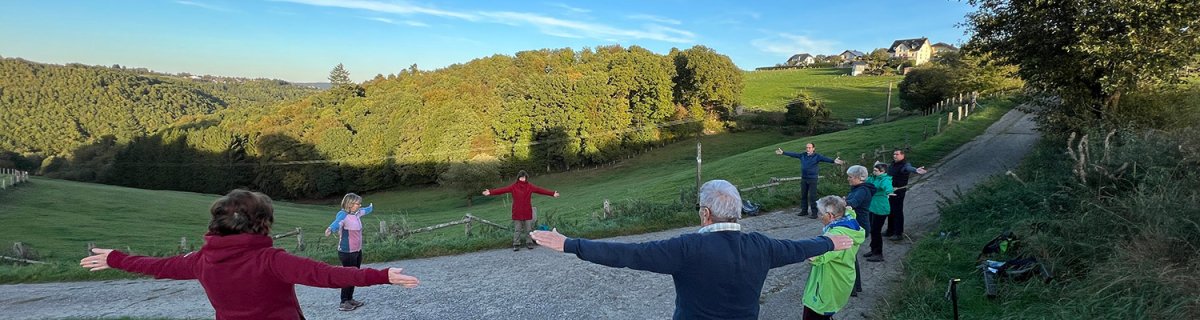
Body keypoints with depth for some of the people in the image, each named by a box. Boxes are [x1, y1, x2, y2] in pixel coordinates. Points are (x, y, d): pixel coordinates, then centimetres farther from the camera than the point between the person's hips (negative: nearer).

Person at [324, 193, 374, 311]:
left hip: (357, 251, 8)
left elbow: (366, 210, 28)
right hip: (347, 252, -8)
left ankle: (350, 299, 25)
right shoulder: (343, 215, -18)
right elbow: (337, 222, -40)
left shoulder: (357, 213, 5)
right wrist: (330, 229, -62)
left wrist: (371, 207, 49)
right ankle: (343, 303, 5)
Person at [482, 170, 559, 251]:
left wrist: (552, 193, -11)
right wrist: (490, 192, -22)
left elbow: (541, 190, -3)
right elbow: (502, 190, -11)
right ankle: (516, 244, 13)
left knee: (528, 229, 9)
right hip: (517, 212, -1)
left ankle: (529, 243, 21)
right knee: (517, 230, 5)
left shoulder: (530, 186, 2)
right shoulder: (514, 186, -3)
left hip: (527, 212, 1)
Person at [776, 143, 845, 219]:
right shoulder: (802, 155, 6)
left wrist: (834, 161, -42)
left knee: (812, 196, -6)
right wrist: (783, 152, 16)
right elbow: (793, 154, 13)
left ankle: (814, 213, 0)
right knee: (803, 196, 13)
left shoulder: (817, 156, -8)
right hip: (803, 179, 5)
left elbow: (825, 159, -24)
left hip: (812, 179, -5)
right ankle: (804, 211, 25)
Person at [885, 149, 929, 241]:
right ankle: (890, 230, 33)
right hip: (890, 191, 8)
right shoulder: (893, 164, 9)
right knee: (890, 211, 18)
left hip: (899, 192, -8)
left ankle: (899, 234, 4)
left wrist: (916, 170, -62)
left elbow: (909, 168, -41)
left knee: (898, 212, -4)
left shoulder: (905, 164, -16)